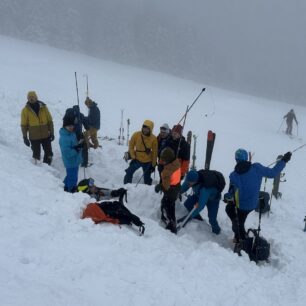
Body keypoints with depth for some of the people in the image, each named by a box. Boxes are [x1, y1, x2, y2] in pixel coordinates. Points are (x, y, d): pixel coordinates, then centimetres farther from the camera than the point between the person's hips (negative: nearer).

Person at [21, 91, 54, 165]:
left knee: (49, 154, 6)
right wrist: (25, 137, -2)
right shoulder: (25, 110, -2)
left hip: (46, 135, 2)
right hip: (34, 137, -2)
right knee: (36, 155, 4)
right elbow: (24, 125, 1)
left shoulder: (43, 107, 0)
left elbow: (50, 121, 5)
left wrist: (51, 133, 2)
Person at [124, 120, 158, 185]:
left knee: (147, 178, 10)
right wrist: (133, 157, -7)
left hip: (148, 162, -1)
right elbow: (131, 146, -1)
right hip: (136, 159, 1)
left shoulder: (153, 138, -15)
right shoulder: (136, 135, -14)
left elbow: (155, 152, -7)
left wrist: (153, 164, -4)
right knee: (129, 172, 4)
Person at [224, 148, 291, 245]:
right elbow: (272, 173, -12)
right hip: (253, 204, 4)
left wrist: (226, 197, 0)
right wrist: (283, 161, -1)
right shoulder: (257, 168, -19)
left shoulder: (233, 175, -24)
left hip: (240, 205, -4)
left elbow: (232, 194, -23)